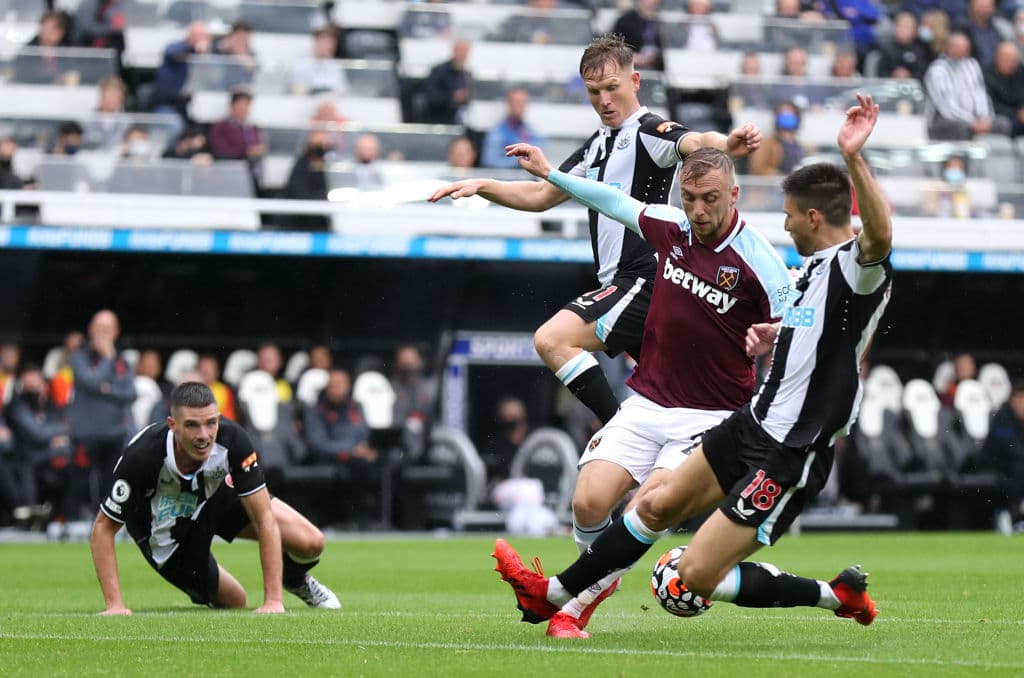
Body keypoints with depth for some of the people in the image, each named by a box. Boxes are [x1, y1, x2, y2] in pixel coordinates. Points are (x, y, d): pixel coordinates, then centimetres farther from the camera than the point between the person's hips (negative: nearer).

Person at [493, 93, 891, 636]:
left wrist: (853, 158, -56)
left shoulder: (858, 266, -21)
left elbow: (879, 235, -46)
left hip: (788, 458, -10)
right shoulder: (817, 265, 9)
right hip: (754, 422, 10)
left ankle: (838, 594, 6)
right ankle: (553, 595, 36)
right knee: (656, 505, 20)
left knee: (698, 575, -7)